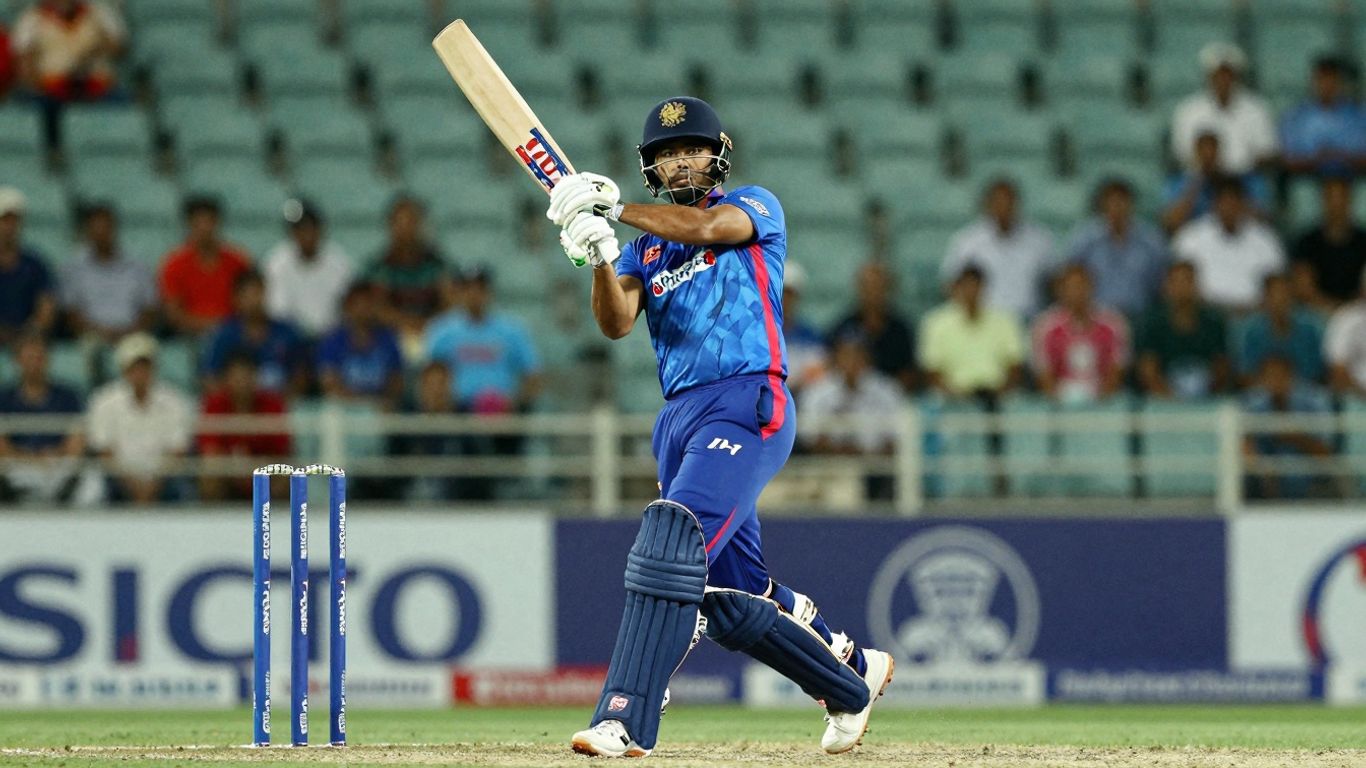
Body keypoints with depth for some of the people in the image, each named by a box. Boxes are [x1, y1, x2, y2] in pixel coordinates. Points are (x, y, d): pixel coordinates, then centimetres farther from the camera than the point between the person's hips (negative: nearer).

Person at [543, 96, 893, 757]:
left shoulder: (756, 208, 8)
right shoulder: (644, 249, 20)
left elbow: (707, 226, -16)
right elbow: (616, 322, 0)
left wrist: (613, 207, -20)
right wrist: (599, 257, -20)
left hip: (746, 405, -7)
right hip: (680, 418, 7)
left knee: (673, 536, -26)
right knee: (734, 607, 9)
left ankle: (625, 721, -34)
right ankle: (853, 674, 33)